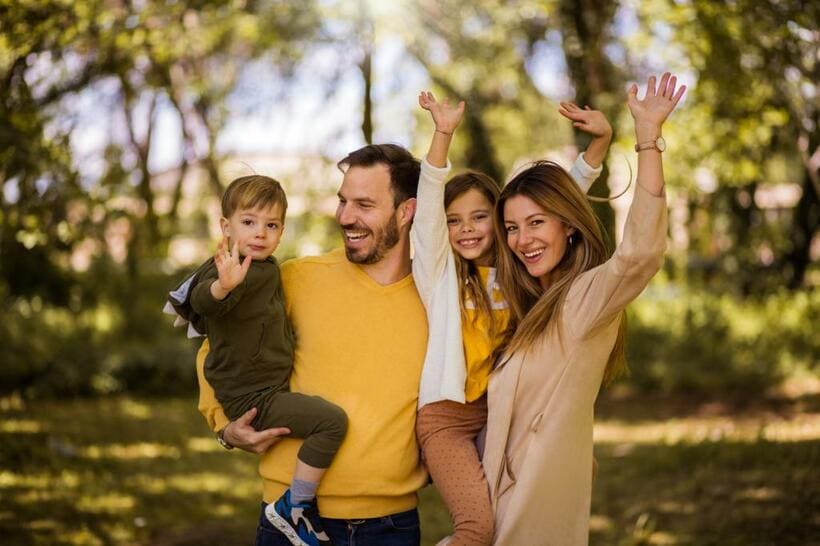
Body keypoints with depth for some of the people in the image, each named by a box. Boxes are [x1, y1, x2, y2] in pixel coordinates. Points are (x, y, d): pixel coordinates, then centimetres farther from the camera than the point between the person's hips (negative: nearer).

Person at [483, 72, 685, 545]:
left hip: (542, 499, -8)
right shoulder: (530, 306, 11)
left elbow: (642, 252, -34)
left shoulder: (588, 296, -15)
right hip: (505, 489, 8)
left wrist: (648, 136, -38)